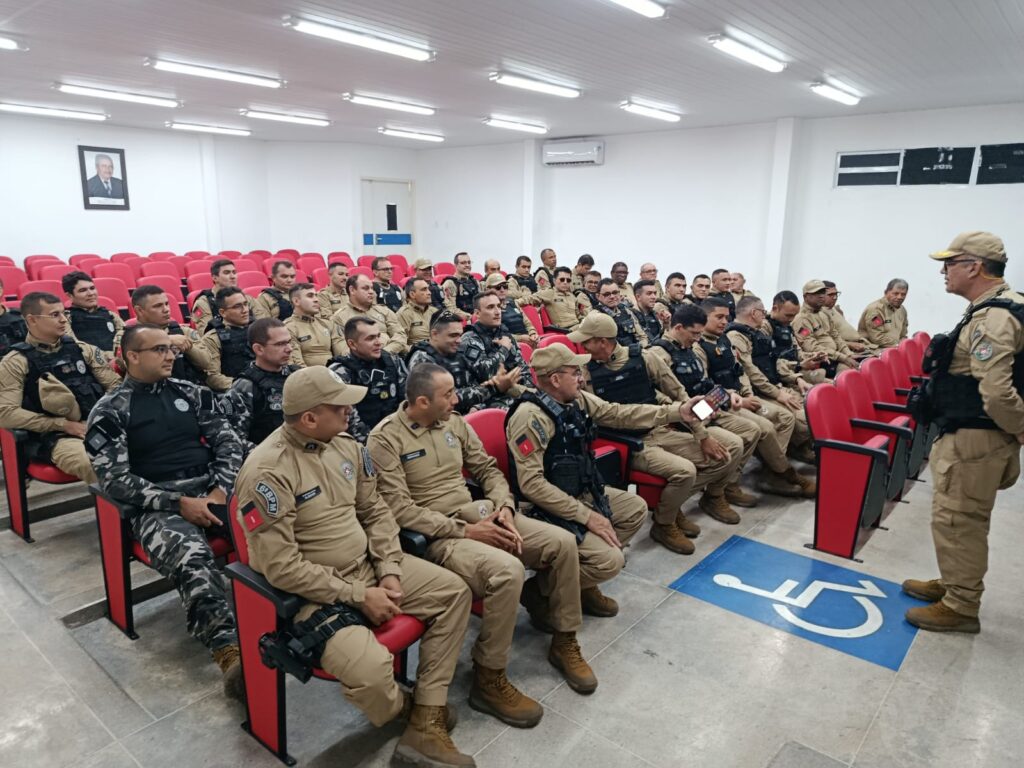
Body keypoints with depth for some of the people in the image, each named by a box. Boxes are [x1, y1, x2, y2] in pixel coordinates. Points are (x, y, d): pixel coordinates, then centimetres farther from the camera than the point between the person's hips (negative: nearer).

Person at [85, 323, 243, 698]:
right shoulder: (109, 411, 3)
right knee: (193, 559, -37)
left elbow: (228, 442, 12)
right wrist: (178, 503, -14)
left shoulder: (190, 392, 14)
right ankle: (230, 652, -48)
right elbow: (114, 479, -5)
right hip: (158, 505, -4)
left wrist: (221, 489, -6)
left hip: (212, 489, 4)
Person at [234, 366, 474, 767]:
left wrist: (390, 572, -6)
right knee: (371, 669, -29)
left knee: (453, 591, 1)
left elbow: (375, 511, 8)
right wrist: (359, 596, -20)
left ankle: (426, 724, 3)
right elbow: (282, 567, -23)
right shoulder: (267, 472, -23)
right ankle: (403, 710, 11)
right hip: (312, 593, -8)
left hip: (369, 567, 8)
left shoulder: (345, 445, 0)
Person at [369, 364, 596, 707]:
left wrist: (505, 507, -6)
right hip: (436, 534, -7)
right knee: (507, 570, -33)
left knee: (562, 543, -7)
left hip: (479, 513, 7)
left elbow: (488, 469, 14)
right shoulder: (385, 438, -12)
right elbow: (400, 509, -18)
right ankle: (488, 680, -10)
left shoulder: (454, 422, 9)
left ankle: (564, 642, 13)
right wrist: (465, 531, -20)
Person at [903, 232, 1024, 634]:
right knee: (962, 518, 21)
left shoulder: (991, 319, -22)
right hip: (969, 434, 11)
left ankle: (960, 606, 14)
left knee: (956, 520, 1)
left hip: (974, 439, -11)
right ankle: (953, 584, 36)